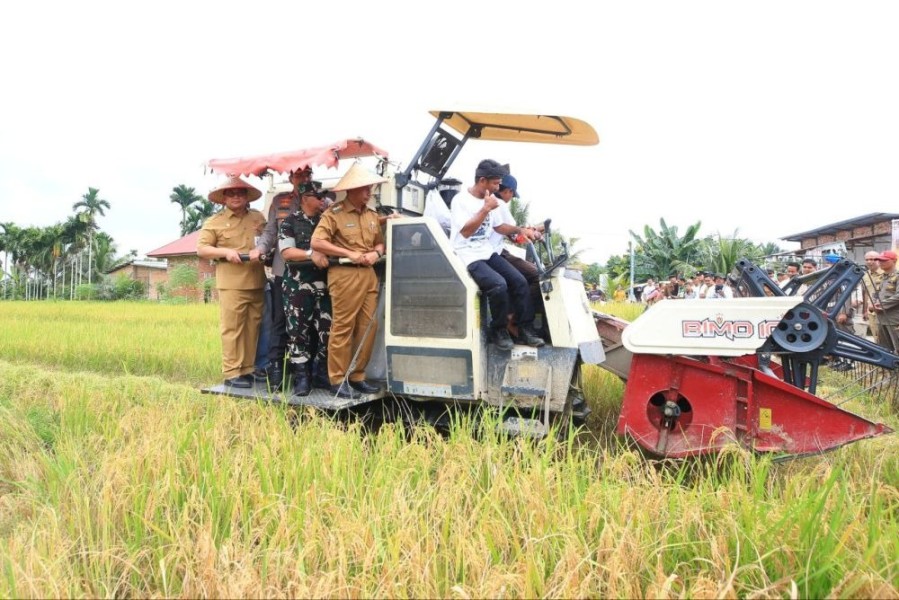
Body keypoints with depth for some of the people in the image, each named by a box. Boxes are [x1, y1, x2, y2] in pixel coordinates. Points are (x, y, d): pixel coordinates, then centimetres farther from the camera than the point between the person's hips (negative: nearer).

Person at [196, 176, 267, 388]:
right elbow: (201, 249, 2)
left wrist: (261, 249, -8)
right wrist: (225, 252, -13)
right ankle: (232, 373, -2)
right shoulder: (214, 222, 5)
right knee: (232, 328, -5)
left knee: (253, 328, 6)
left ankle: (247, 370, 14)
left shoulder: (258, 218, 16)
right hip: (231, 284, -4)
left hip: (257, 283, 4)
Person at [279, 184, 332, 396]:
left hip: (324, 283, 4)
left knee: (327, 329, 1)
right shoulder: (290, 222, 3)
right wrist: (311, 254, -19)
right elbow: (286, 252, -7)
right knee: (298, 331, -2)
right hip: (298, 284, -3)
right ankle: (301, 377, 3)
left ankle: (321, 374, 13)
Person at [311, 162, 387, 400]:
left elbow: (380, 242, 24)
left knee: (368, 326, 6)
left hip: (368, 274, 7)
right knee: (342, 328, -4)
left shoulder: (372, 215, 16)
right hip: (344, 274, -7)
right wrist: (350, 254, -16)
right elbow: (317, 242, -14)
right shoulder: (334, 213, -6)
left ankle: (357, 377, 18)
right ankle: (338, 381, 4)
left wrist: (376, 253, -1)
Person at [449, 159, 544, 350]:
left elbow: (498, 226, 22)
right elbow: (466, 232, -23)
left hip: (487, 252, 8)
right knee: (499, 285, -27)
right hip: (468, 256, -8)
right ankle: (498, 331, -6)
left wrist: (520, 230, 8)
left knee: (519, 281, -7)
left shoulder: (490, 199, 9)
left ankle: (525, 330, 3)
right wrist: (486, 209, -23)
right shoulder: (461, 200, -13)